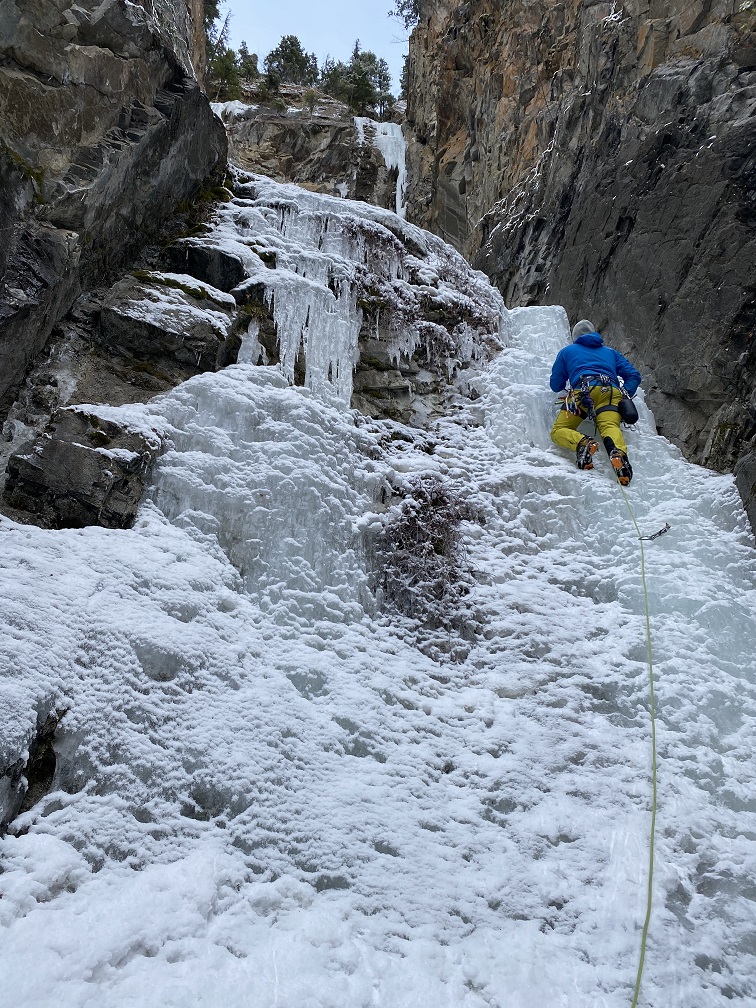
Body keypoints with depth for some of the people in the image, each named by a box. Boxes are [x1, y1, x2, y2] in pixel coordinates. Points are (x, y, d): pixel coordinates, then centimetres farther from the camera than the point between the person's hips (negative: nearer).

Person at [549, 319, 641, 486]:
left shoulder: (567, 351, 31)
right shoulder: (610, 352, 38)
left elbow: (556, 386, 30)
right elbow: (634, 376, 29)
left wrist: (568, 379, 50)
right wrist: (625, 396, 29)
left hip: (582, 391, -2)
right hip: (611, 391, 2)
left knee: (558, 431, -2)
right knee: (610, 427, -19)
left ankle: (583, 443, -35)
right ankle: (618, 451, -54)